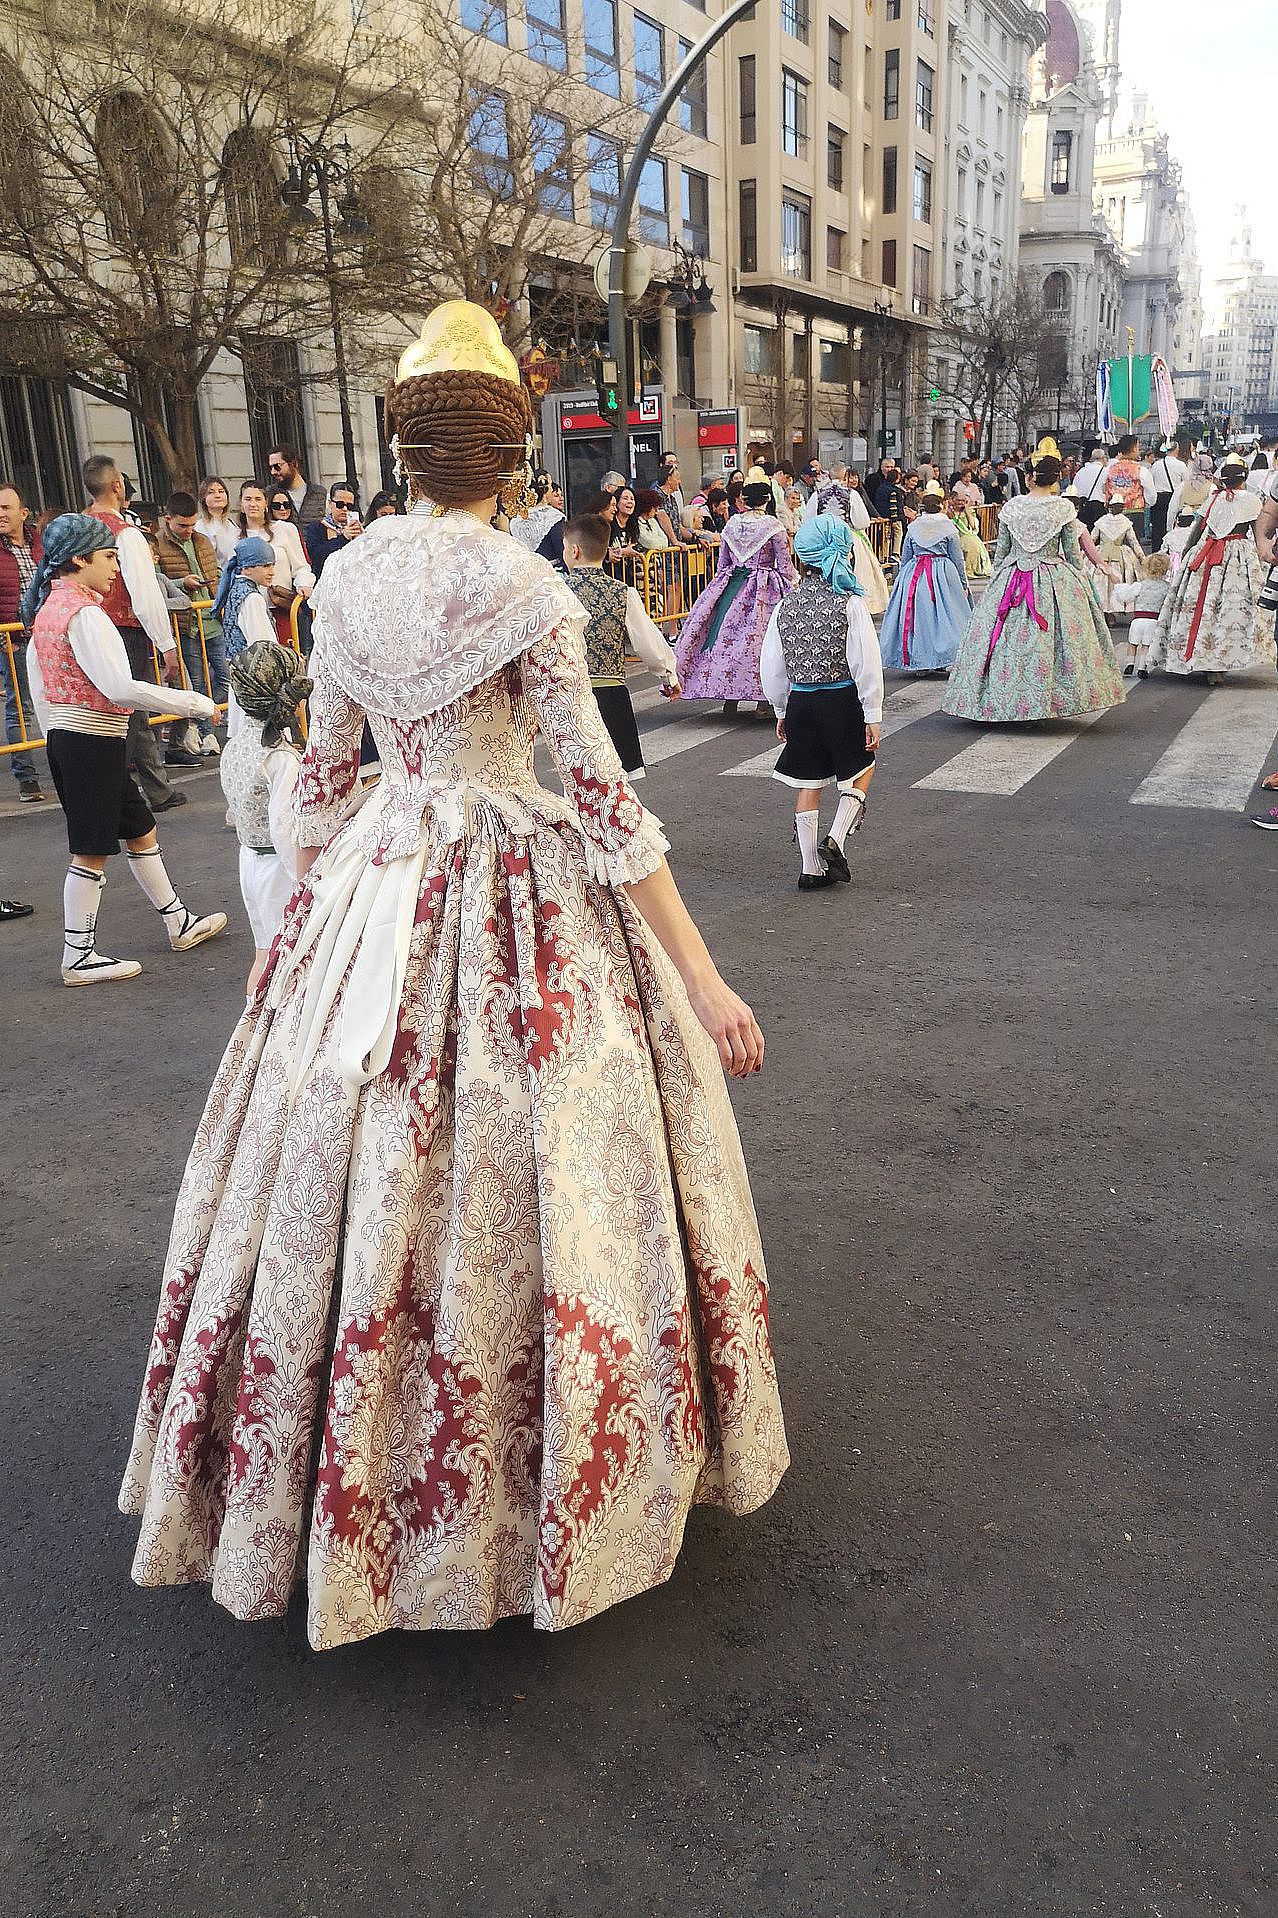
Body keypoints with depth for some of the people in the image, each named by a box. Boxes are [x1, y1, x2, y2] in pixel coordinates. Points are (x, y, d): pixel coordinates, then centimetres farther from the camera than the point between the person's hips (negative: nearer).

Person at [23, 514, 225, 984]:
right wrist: (195, 704, -22)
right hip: (93, 741, -10)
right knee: (91, 850, -1)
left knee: (140, 829, 18)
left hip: (65, 738, 10)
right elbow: (119, 688, -28)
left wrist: (54, 734, 26)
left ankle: (178, 923, 30)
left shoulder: (48, 606, 11)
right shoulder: (83, 613, -19)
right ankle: (79, 958, 8)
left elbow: (38, 678, 18)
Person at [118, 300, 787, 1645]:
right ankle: (539, 1480, 25)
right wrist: (702, 979, -11)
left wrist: (304, 914, 25)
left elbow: (319, 777, 10)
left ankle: (353, 1481, 35)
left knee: (363, 1167, 15)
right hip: (517, 903, -5)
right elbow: (602, 800, -15)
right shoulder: (525, 591, -12)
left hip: (373, 895, 5)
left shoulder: (345, 579, 4)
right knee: (518, 1175, 7)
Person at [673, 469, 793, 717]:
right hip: (764, 591, -4)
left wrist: (719, 588, 23)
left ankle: (729, 699, 16)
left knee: (729, 635, 11)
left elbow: (722, 564, 11)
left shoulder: (731, 525, 3)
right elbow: (786, 568, -7)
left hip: (731, 589, 4)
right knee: (760, 640, -1)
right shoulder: (772, 526, -9)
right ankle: (763, 702, 0)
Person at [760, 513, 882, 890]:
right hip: (843, 700, -3)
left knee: (808, 785, 11)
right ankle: (834, 841, -1)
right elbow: (866, 664, -11)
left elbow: (772, 668, 6)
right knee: (860, 773, 17)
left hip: (800, 701, 3)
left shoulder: (786, 605, 1)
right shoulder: (850, 602, -10)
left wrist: (781, 711, 18)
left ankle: (811, 869, 15)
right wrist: (872, 715, -5)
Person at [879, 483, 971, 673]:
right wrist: (964, 584, 9)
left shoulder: (913, 527, 4)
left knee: (916, 614, 7)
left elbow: (904, 559, 8)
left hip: (913, 576, 2)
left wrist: (902, 579, 20)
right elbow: (958, 560, 2)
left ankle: (918, 663, 8)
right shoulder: (949, 528, -2)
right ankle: (940, 661, 1)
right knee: (940, 614, 3)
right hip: (942, 575, -2)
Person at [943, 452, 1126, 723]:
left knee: (1006, 641, 6)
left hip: (1011, 579, 1)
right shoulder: (1064, 508, -5)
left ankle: (992, 706, 9)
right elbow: (1073, 552, 1)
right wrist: (1080, 583, 12)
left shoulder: (1011, 507, 0)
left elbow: (1000, 550, 6)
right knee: (1053, 640, 4)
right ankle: (1049, 700, 4)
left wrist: (996, 582, 17)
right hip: (1055, 581, -1)